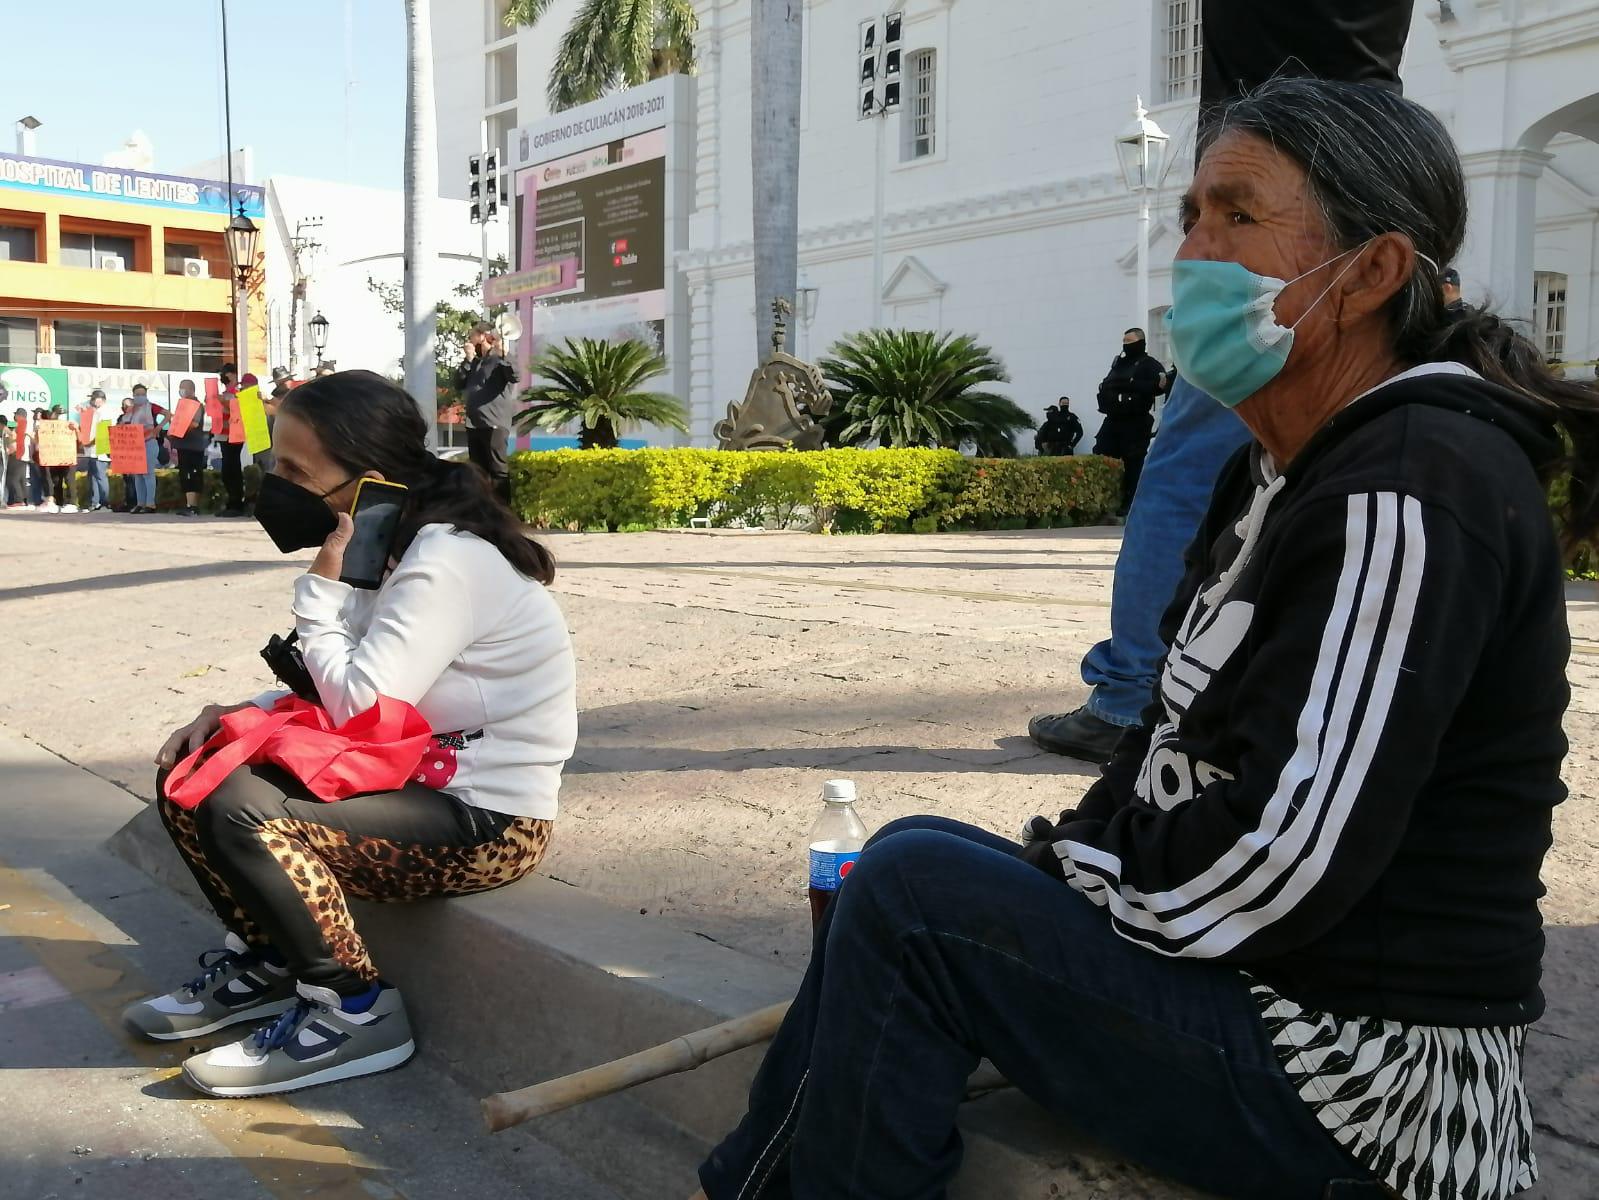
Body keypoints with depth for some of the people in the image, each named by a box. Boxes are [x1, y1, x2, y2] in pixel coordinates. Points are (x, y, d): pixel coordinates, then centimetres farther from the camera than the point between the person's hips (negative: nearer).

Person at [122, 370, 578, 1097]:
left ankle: (355, 1013, -7)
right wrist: (236, 715, -1)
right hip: (423, 781, 10)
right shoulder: (399, 546, 7)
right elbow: (346, 693, 13)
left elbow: (357, 706, -26)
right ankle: (264, 963, 21)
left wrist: (321, 587, -16)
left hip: (487, 822, -10)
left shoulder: (448, 563, -23)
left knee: (240, 811, -25)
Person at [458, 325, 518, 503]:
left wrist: (504, 353, -32)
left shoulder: (500, 358, -4)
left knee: (498, 470, -7)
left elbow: (514, 376, -22)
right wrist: (468, 360, 4)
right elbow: (459, 385, 13)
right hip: (473, 423, 8)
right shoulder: (475, 361, 19)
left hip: (494, 423, -8)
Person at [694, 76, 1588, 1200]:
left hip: (1358, 1085, -10)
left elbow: (1284, 861, -27)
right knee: (920, 858, 10)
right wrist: (1072, 857, 1)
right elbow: (1182, 743, 14)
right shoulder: (1280, 472, 10)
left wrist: (1073, 871, -12)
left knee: (914, 889, -17)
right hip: (1262, 976, 10)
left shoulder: (1408, 493, -21)